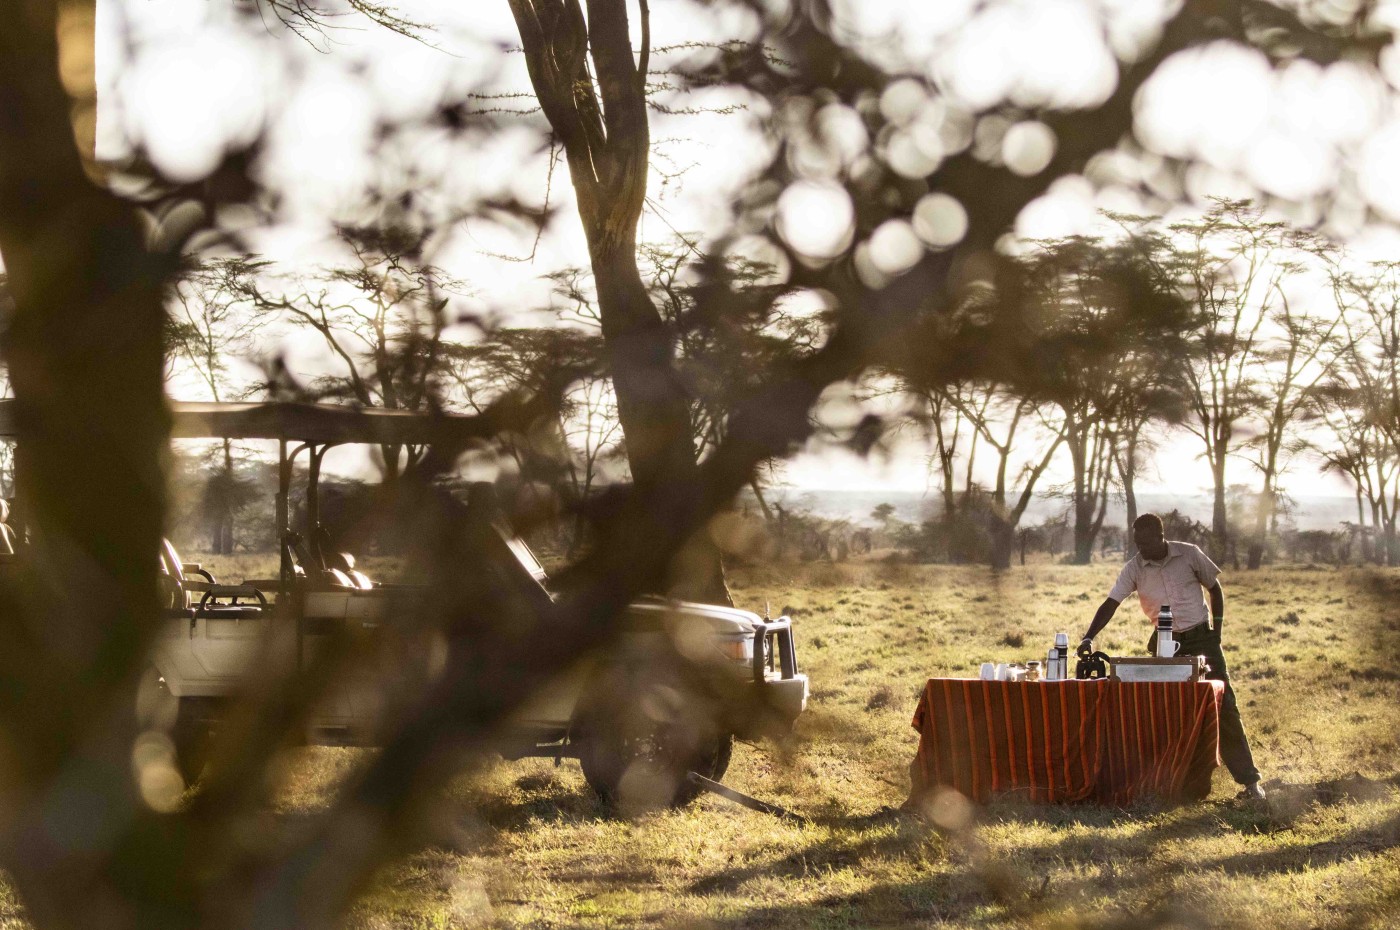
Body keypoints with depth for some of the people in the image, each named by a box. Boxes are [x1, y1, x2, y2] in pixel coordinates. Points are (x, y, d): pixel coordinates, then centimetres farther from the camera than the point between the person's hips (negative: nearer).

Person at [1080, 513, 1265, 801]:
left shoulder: (1189, 555, -9)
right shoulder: (1134, 569, -7)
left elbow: (1215, 589, 3)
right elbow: (1111, 603, -13)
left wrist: (1216, 631, -2)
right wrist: (1089, 638, -26)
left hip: (1201, 638, -2)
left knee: (1223, 706, -5)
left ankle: (1249, 780, -1)